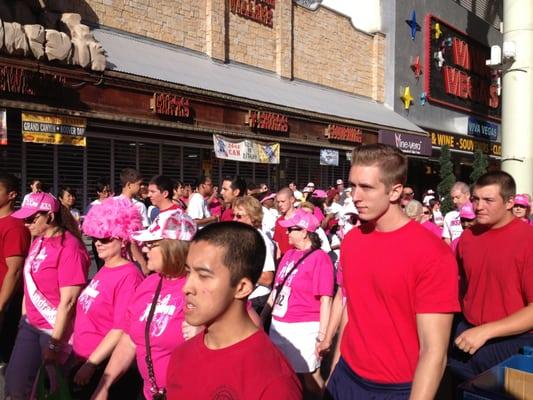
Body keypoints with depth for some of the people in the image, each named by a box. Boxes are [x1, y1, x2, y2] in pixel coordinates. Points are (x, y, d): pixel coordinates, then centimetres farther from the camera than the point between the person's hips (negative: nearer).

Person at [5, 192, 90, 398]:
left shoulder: (69, 248, -20)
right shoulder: (37, 241, 7)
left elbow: (67, 302, -21)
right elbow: (30, 284, 14)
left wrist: (54, 344, -18)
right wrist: (24, 317, 9)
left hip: (57, 329, -7)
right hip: (30, 325, 8)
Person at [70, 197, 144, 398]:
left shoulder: (128, 275, -19)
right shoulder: (104, 270, 5)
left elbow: (121, 330, -21)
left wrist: (90, 365, -18)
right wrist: (71, 344, 15)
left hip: (103, 367, -8)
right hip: (81, 359, 8)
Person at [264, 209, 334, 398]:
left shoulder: (319, 258, -14)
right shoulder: (289, 254, 8)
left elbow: (326, 300, -16)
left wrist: (322, 336, -18)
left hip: (304, 329, -7)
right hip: (278, 326, 7)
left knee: (310, 379, 3)